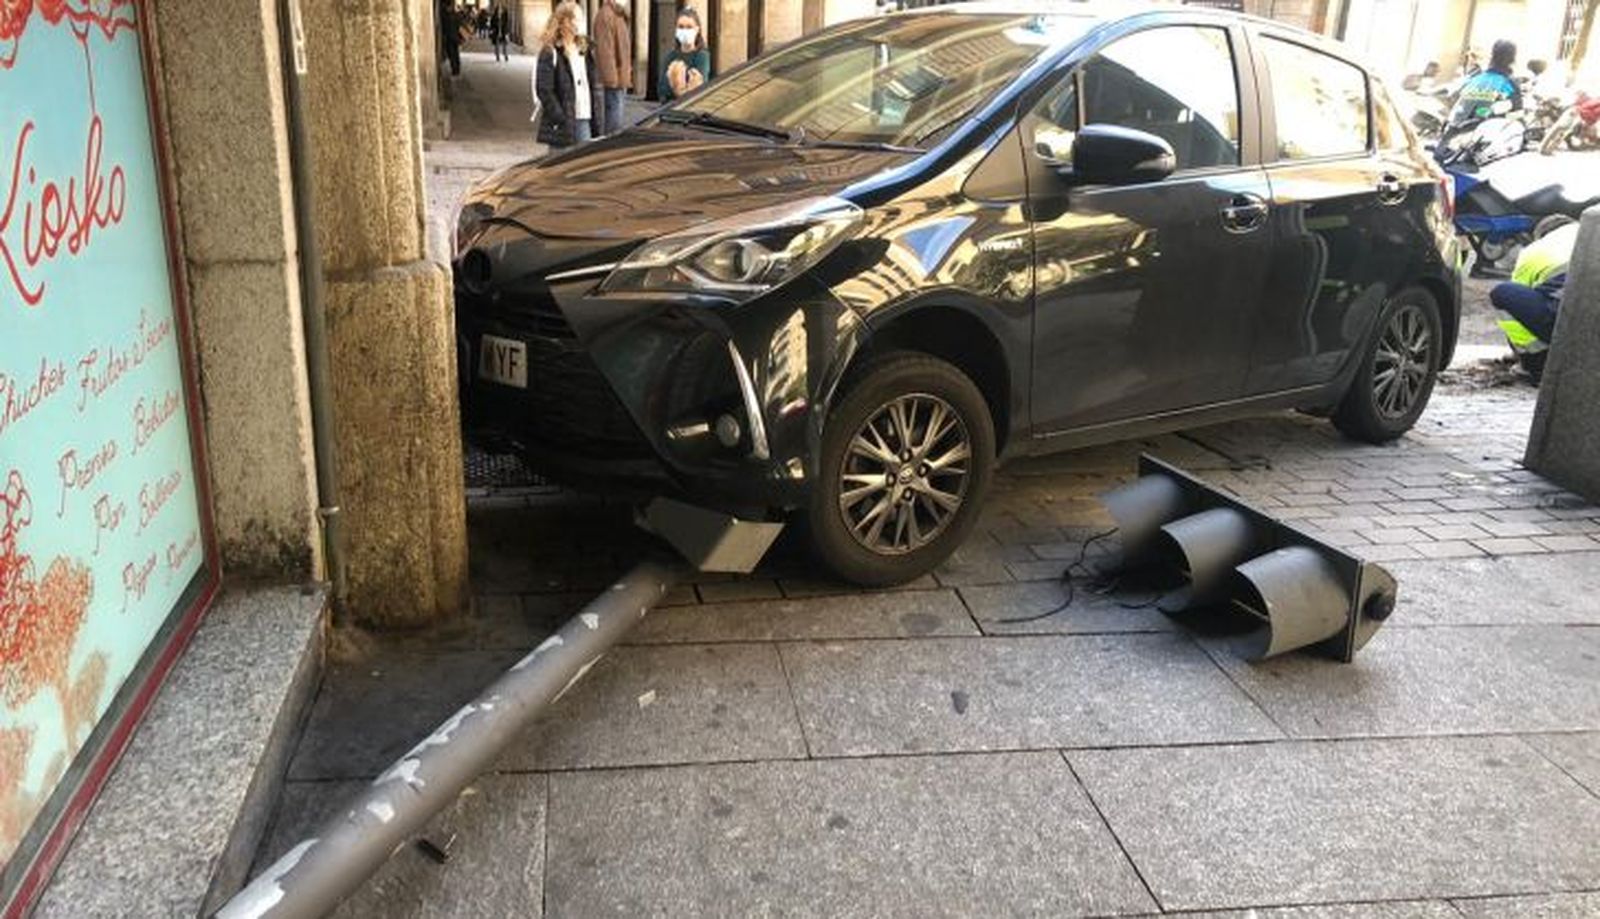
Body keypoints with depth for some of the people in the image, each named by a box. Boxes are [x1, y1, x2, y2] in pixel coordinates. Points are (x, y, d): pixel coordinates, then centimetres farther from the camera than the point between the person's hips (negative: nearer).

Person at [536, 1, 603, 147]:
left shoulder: (584, 49, 13)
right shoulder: (550, 53, -8)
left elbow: (595, 84, 16)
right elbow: (544, 90, -13)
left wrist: (596, 113, 6)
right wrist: (560, 118, -18)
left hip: (585, 120, 6)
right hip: (562, 124, -6)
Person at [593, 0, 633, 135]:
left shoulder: (620, 15, 18)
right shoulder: (606, 15, -12)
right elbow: (605, 49, -18)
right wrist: (611, 78, -21)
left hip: (621, 78, 10)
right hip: (614, 78, -10)